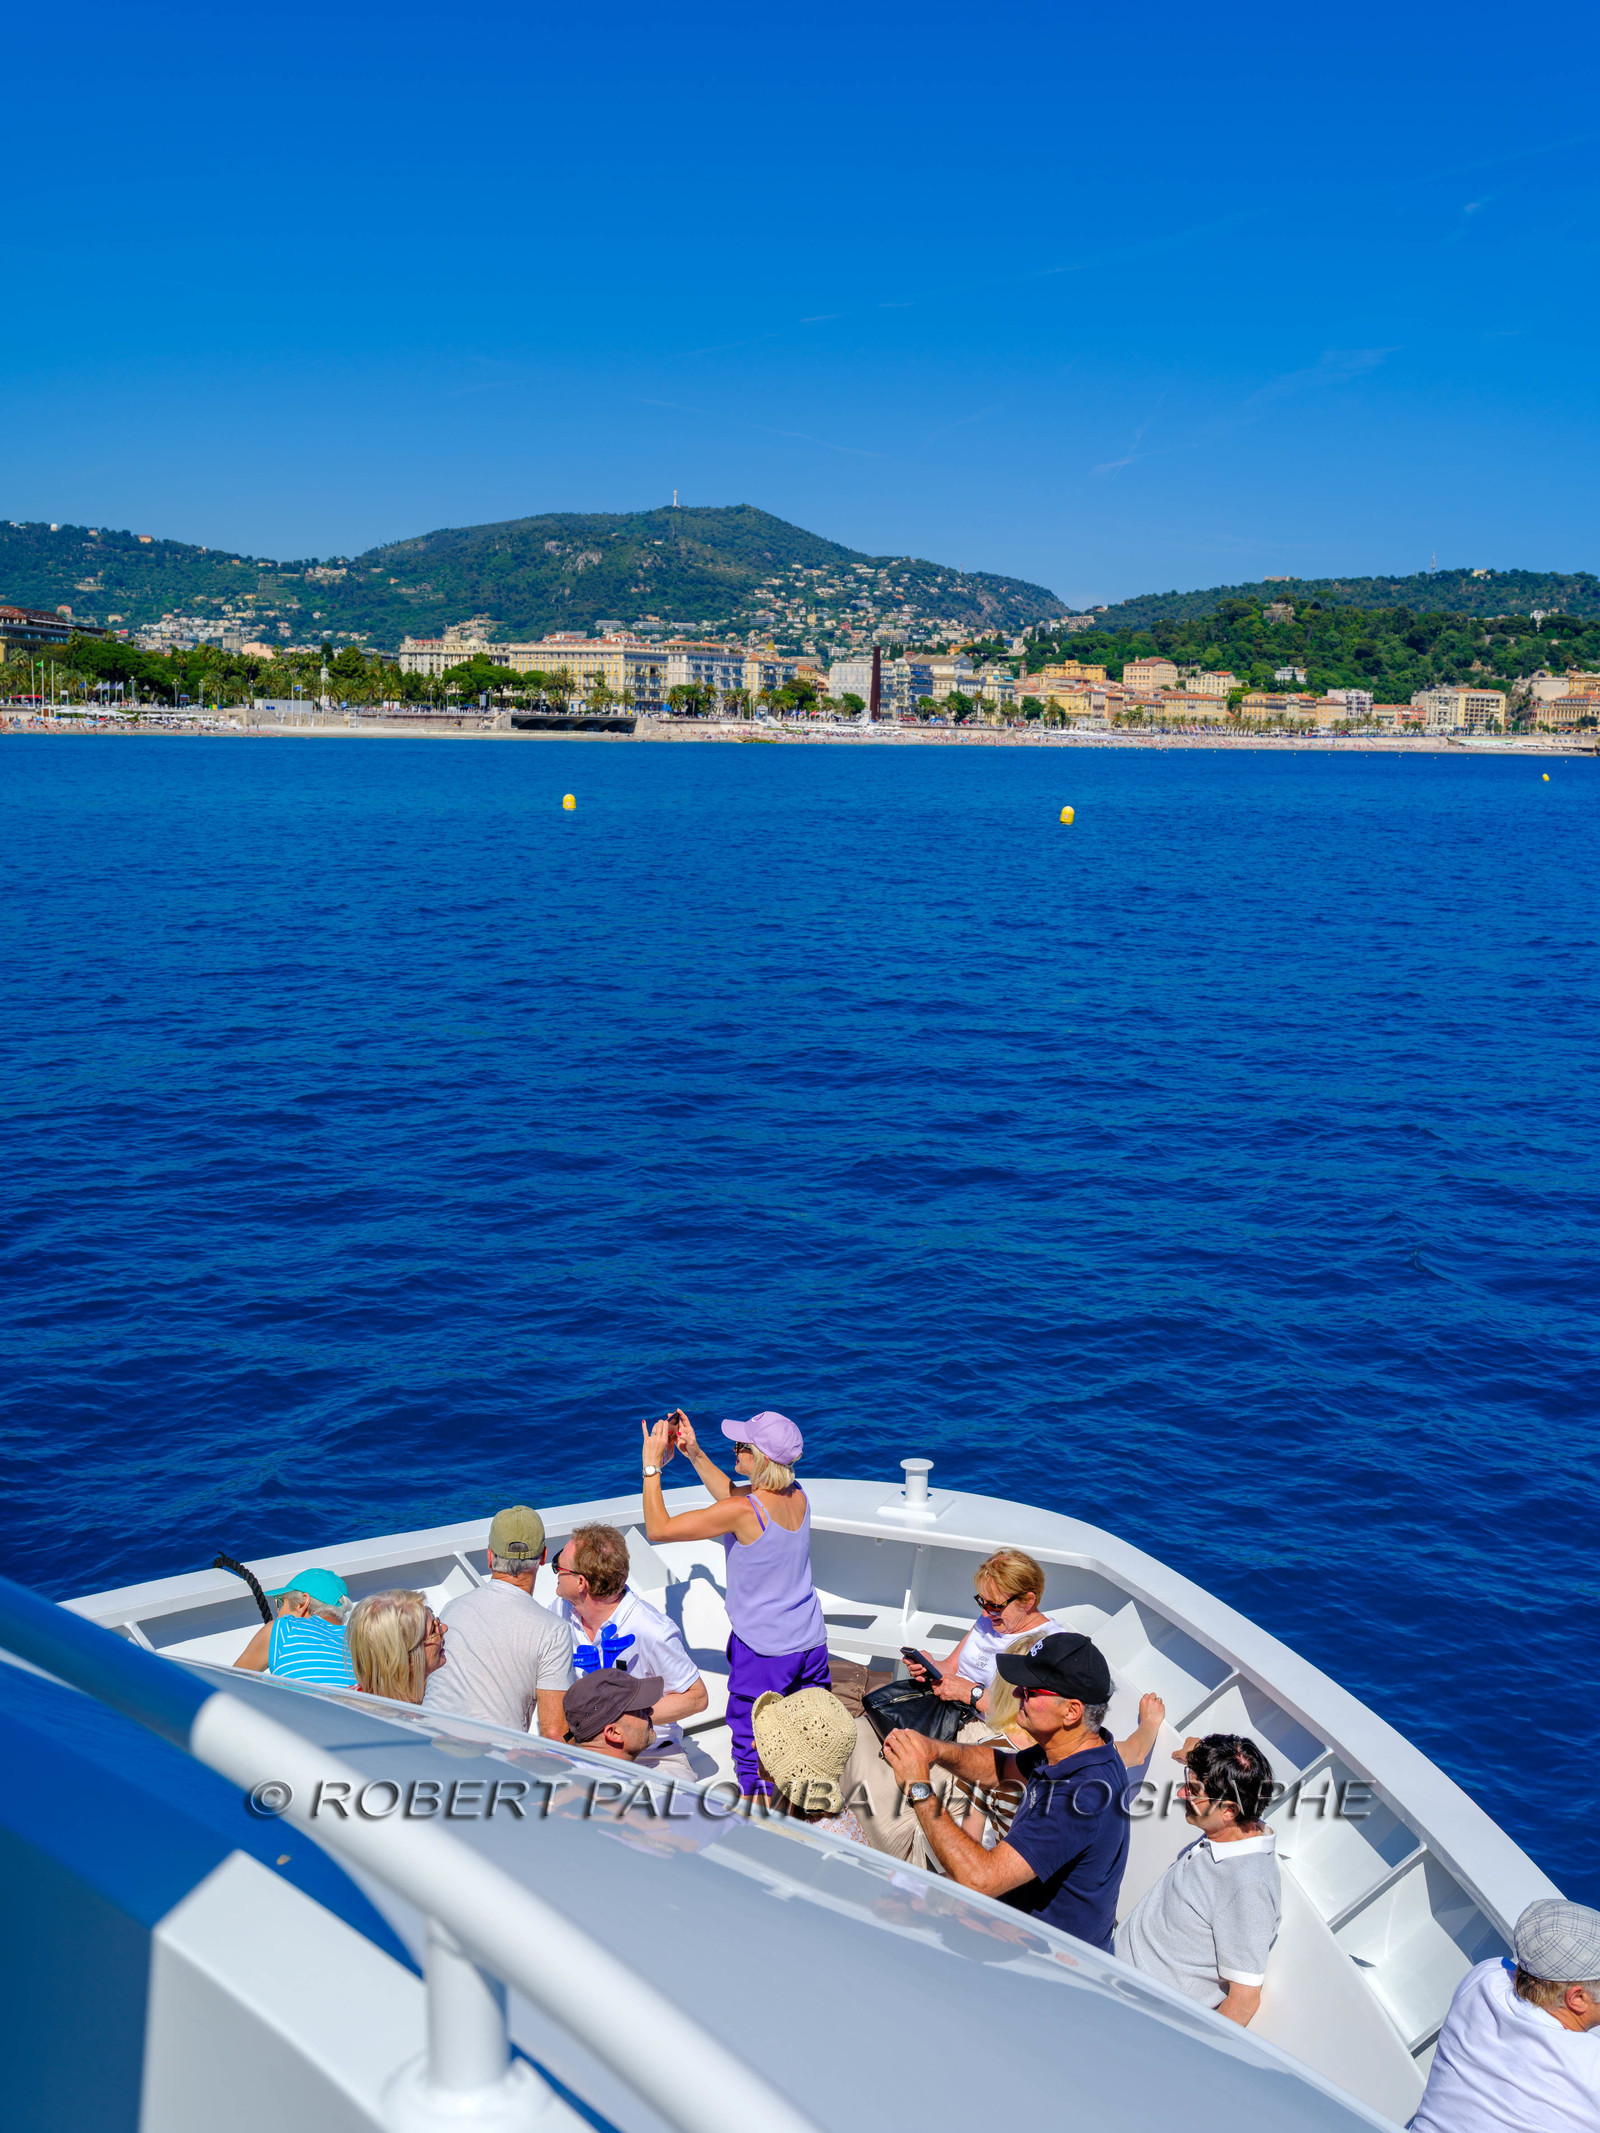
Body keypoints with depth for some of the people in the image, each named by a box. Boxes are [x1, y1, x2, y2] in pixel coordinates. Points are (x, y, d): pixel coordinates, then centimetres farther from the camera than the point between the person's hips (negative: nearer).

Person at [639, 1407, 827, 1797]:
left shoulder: (742, 1512, -24)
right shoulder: (797, 1496, -4)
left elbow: (658, 1529, -16)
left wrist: (652, 1466, -8)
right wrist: (695, 1454, 11)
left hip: (763, 1652, -7)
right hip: (811, 1644, 7)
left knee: (754, 1755, 9)